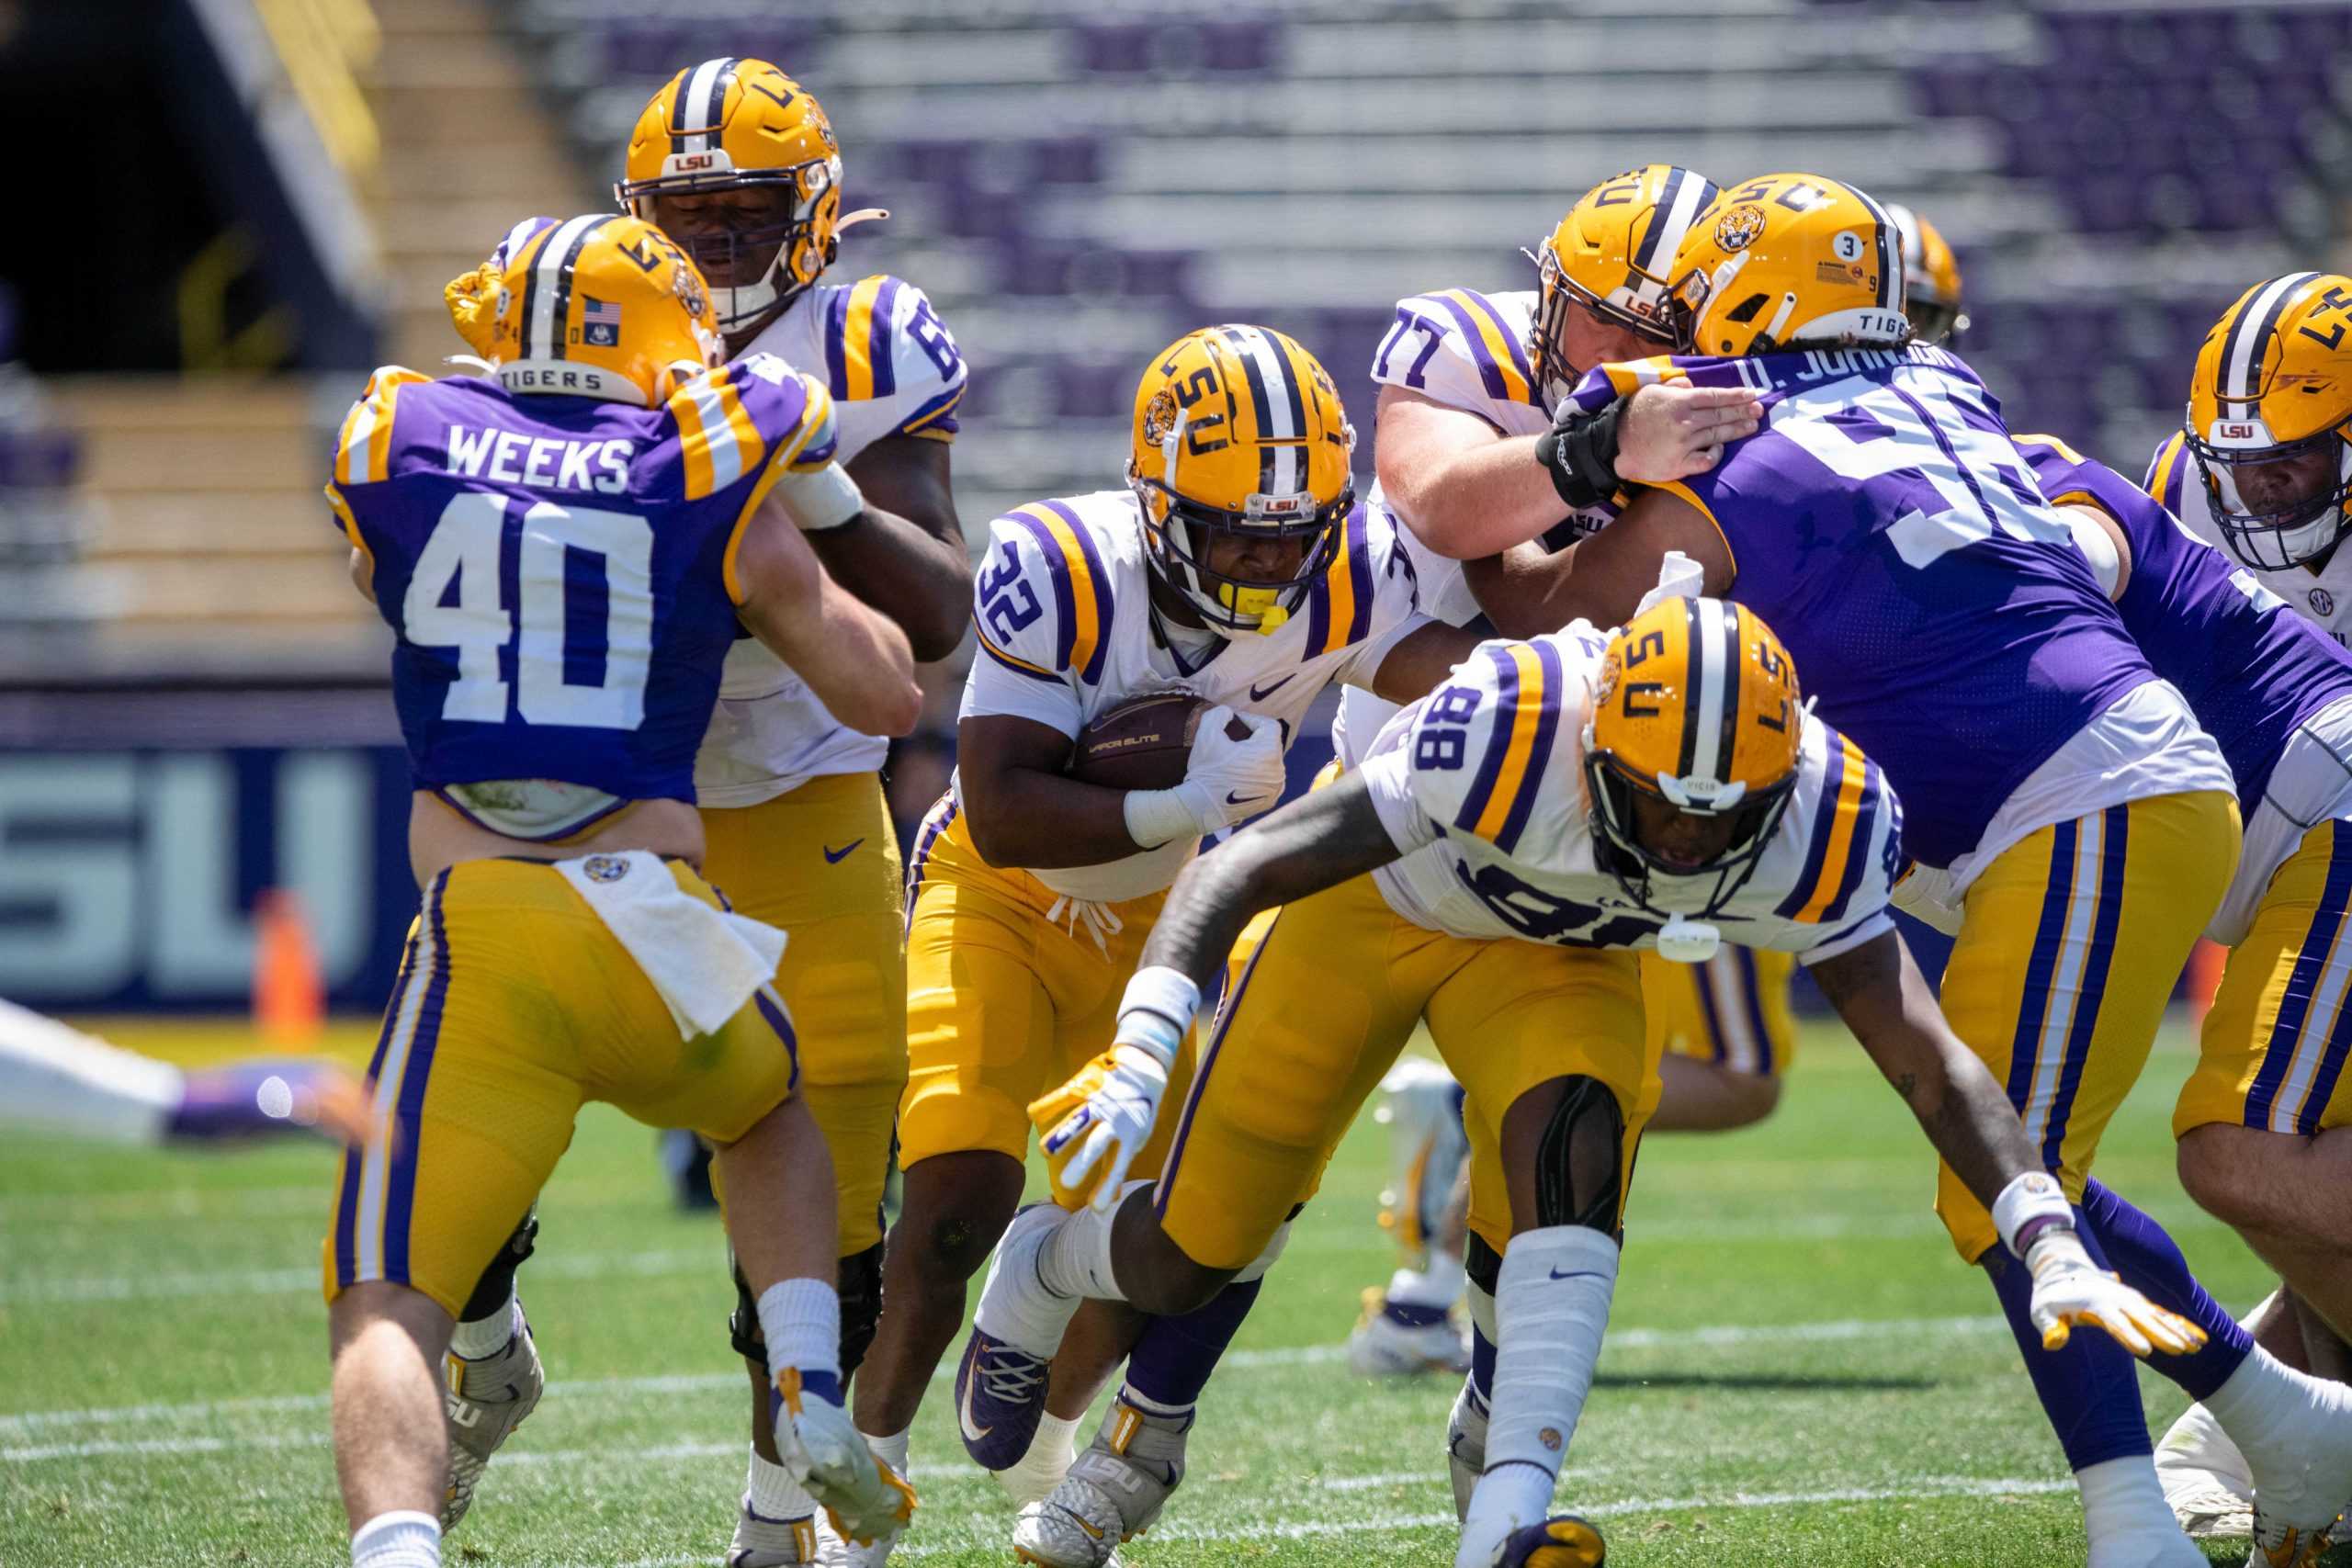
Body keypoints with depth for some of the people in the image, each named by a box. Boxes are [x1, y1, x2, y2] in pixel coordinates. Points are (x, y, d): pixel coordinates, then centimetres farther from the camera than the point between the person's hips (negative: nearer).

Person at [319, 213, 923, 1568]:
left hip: (476, 933, -1)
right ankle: (815, 1401, 16)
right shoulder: (716, 486, 9)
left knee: (393, 1306, -3)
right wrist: (825, 507, 33)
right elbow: (891, 693, 18)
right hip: (656, 927, 1)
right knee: (772, 1112, 35)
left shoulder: (397, 450, 10)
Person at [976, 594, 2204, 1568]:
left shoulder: (1815, 829, -31)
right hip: (1376, 900, -2)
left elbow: (1930, 1061, -25)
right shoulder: (1507, 732, -43)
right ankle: (1058, 1258, 41)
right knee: (1186, 1262, 5)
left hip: (1557, 952, 2)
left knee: (1573, 1148, -31)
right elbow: (1244, 869, -40)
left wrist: (2050, 1246, -36)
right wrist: (1138, 1053, -53)